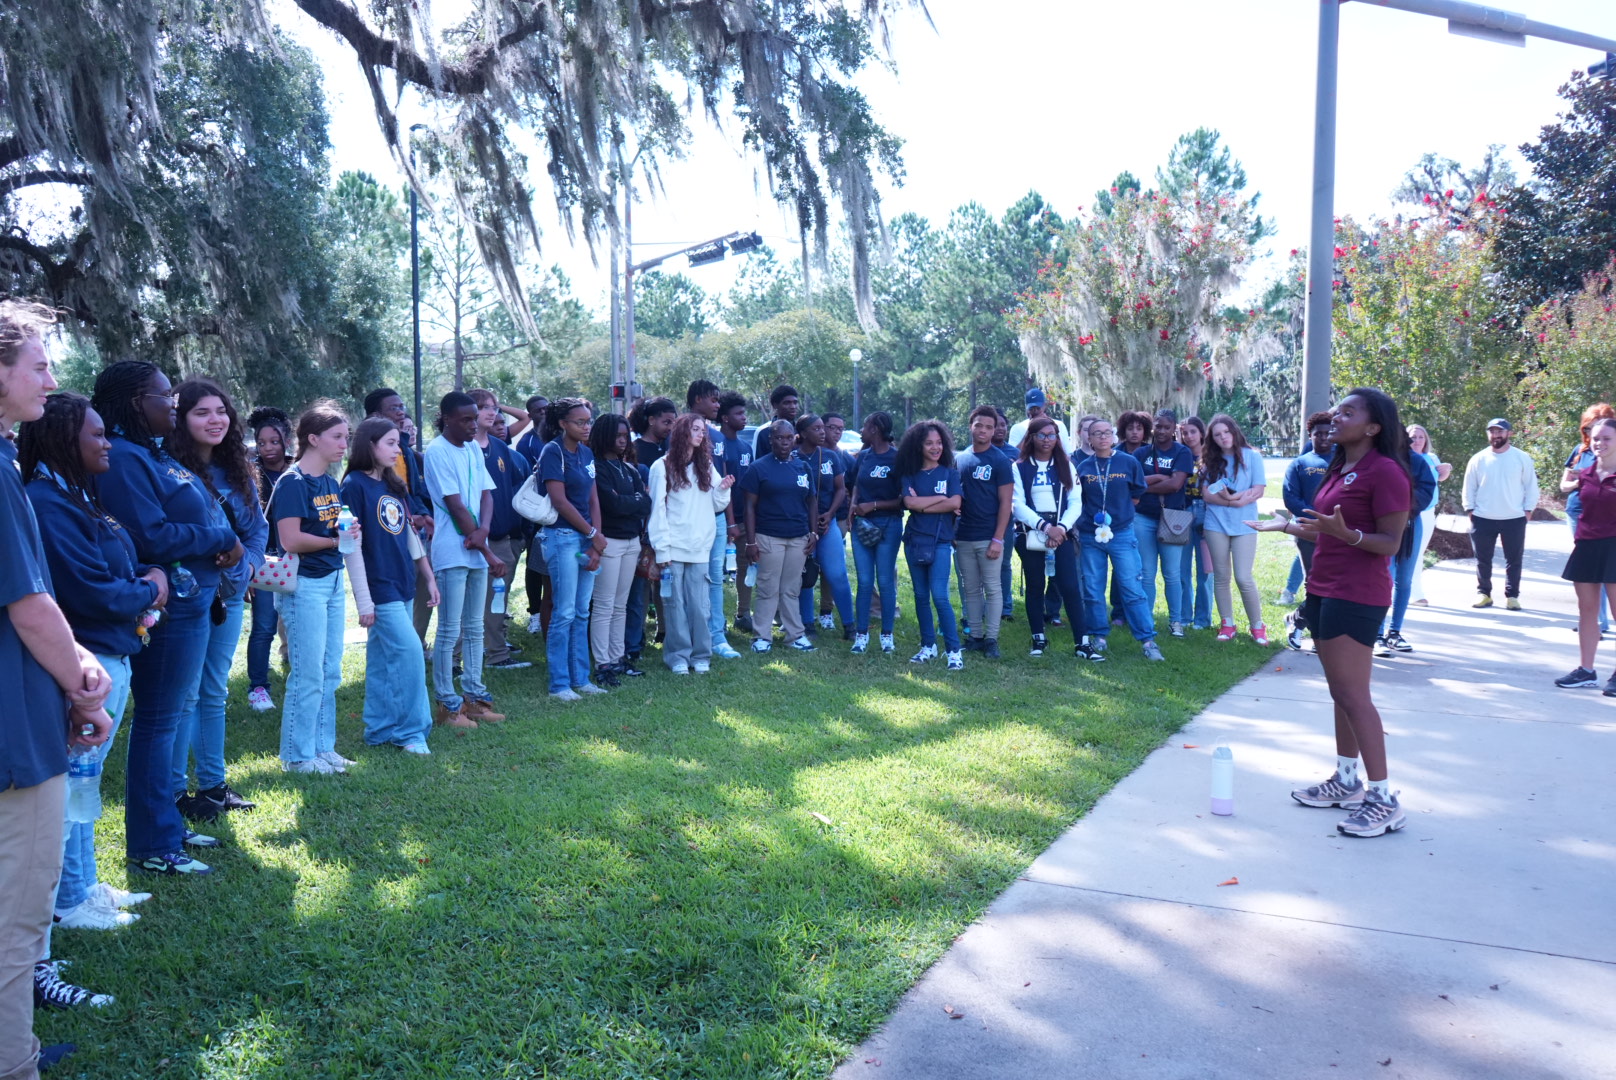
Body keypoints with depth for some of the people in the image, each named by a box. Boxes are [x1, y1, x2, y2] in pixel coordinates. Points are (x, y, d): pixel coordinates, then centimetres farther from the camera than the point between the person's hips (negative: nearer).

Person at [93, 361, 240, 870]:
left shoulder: (153, 454, 15)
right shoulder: (123, 458, -15)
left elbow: (193, 518, 19)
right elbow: (150, 537, -24)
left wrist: (225, 542, -1)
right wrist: (221, 537, -13)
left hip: (192, 603, 10)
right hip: (167, 608, -10)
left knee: (170, 716, 16)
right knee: (157, 722, -1)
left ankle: (168, 824, 28)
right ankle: (150, 846, 9)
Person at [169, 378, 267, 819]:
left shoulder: (236, 472, 8)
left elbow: (259, 527, 13)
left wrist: (248, 563, -3)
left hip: (230, 594, 6)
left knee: (215, 692, 14)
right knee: (186, 694, -1)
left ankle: (213, 783, 24)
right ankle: (175, 790, 10)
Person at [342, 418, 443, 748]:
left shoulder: (395, 485, 12)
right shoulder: (354, 485, -9)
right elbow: (352, 544, -13)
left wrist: (429, 578, 18)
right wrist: (364, 598, -15)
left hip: (403, 585, 7)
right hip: (379, 586, -7)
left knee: (383, 660, 12)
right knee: (409, 651, -12)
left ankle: (379, 730, 19)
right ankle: (411, 731, -3)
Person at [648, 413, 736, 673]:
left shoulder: (706, 466, 15)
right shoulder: (663, 466, -1)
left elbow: (716, 505, 17)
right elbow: (658, 509, -4)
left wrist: (722, 489, -4)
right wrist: (661, 549, -9)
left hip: (700, 548, 4)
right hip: (674, 548, -4)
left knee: (699, 605, 2)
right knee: (676, 605, 1)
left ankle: (700, 656, 11)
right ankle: (678, 657, 9)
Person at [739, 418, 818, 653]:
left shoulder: (804, 467, 10)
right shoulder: (760, 467, -3)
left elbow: (812, 501, 16)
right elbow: (750, 506, -5)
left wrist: (813, 532, 8)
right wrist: (751, 540, -10)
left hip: (799, 537, 4)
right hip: (769, 536, -4)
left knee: (792, 589, 11)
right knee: (768, 589, 0)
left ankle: (795, 634, 17)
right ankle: (762, 636, 7)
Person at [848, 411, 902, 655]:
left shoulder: (897, 458, -9)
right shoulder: (863, 456, 9)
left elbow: (903, 499, -10)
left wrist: (873, 505, -15)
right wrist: (853, 505, 1)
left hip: (887, 525, -4)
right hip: (861, 524, 5)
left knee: (885, 581, 2)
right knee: (864, 581, 5)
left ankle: (887, 634, 12)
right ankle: (861, 634, 10)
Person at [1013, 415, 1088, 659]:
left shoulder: (1065, 466, 9)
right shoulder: (1020, 468, 3)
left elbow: (1075, 502, 3)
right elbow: (1017, 505, -6)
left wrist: (1061, 528, -13)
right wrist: (1045, 526, -15)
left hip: (1062, 534, 1)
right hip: (1031, 535, 0)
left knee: (1070, 586, -7)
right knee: (1035, 586, 7)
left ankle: (1081, 641, -4)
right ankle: (1038, 638, 18)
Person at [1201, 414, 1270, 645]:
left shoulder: (1252, 456, 0)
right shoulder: (1212, 461, 8)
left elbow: (1258, 491, -7)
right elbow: (1206, 494, 0)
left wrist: (1229, 497, -17)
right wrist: (1232, 500, -16)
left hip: (1244, 526, -3)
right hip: (1216, 525, 3)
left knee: (1243, 578, -8)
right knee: (1221, 577, 5)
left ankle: (1257, 626, 6)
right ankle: (1227, 625, 15)